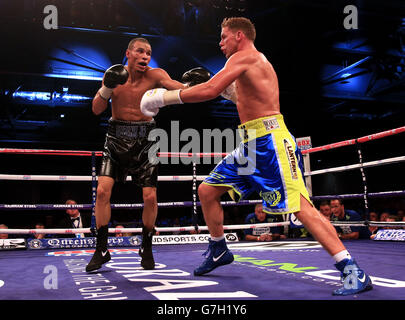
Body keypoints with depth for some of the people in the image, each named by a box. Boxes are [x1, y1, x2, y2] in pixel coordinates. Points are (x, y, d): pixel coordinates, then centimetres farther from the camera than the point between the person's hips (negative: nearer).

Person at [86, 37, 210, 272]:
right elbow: (97, 110, -6)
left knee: (150, 197, -4)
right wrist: (108, 87, -22)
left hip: (144, 140, -1)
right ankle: (101, 250, 4)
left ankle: (147, 248, 18)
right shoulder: (115, 75, -1)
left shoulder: (155, 75, -6)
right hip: (117, 139, 1)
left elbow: (177, 87, -21)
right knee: (103, 191, -10)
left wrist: (191, 84, -43)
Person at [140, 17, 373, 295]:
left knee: (301, 207, -16)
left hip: (269, 141, -10)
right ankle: (219, 251, 29)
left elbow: (210, 90, -20)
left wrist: (165, 97, -11)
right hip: (250, 145, 10)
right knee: (207, 191, 12)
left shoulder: (244, 57, -6)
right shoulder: (256, 63, 23)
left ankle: (354, 271, -11)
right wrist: (230, 92, 19)